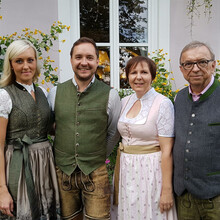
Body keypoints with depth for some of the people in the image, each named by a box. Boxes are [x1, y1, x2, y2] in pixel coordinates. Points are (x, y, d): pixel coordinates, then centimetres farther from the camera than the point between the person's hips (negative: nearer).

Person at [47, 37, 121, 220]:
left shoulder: (110, 95, -6)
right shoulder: (55, 93, -1)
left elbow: (114, 134, 6)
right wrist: (65, 156, 12)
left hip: (95, 173, -2)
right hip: (63, 171, 2)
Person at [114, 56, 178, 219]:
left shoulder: (163, 104, -12)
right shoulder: (125, 102, 5)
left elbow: (166, 150, -14)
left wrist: (167, 190, -15)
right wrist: (117, 180, 14)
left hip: (150, 171, -5)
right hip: (127, 171, 6)